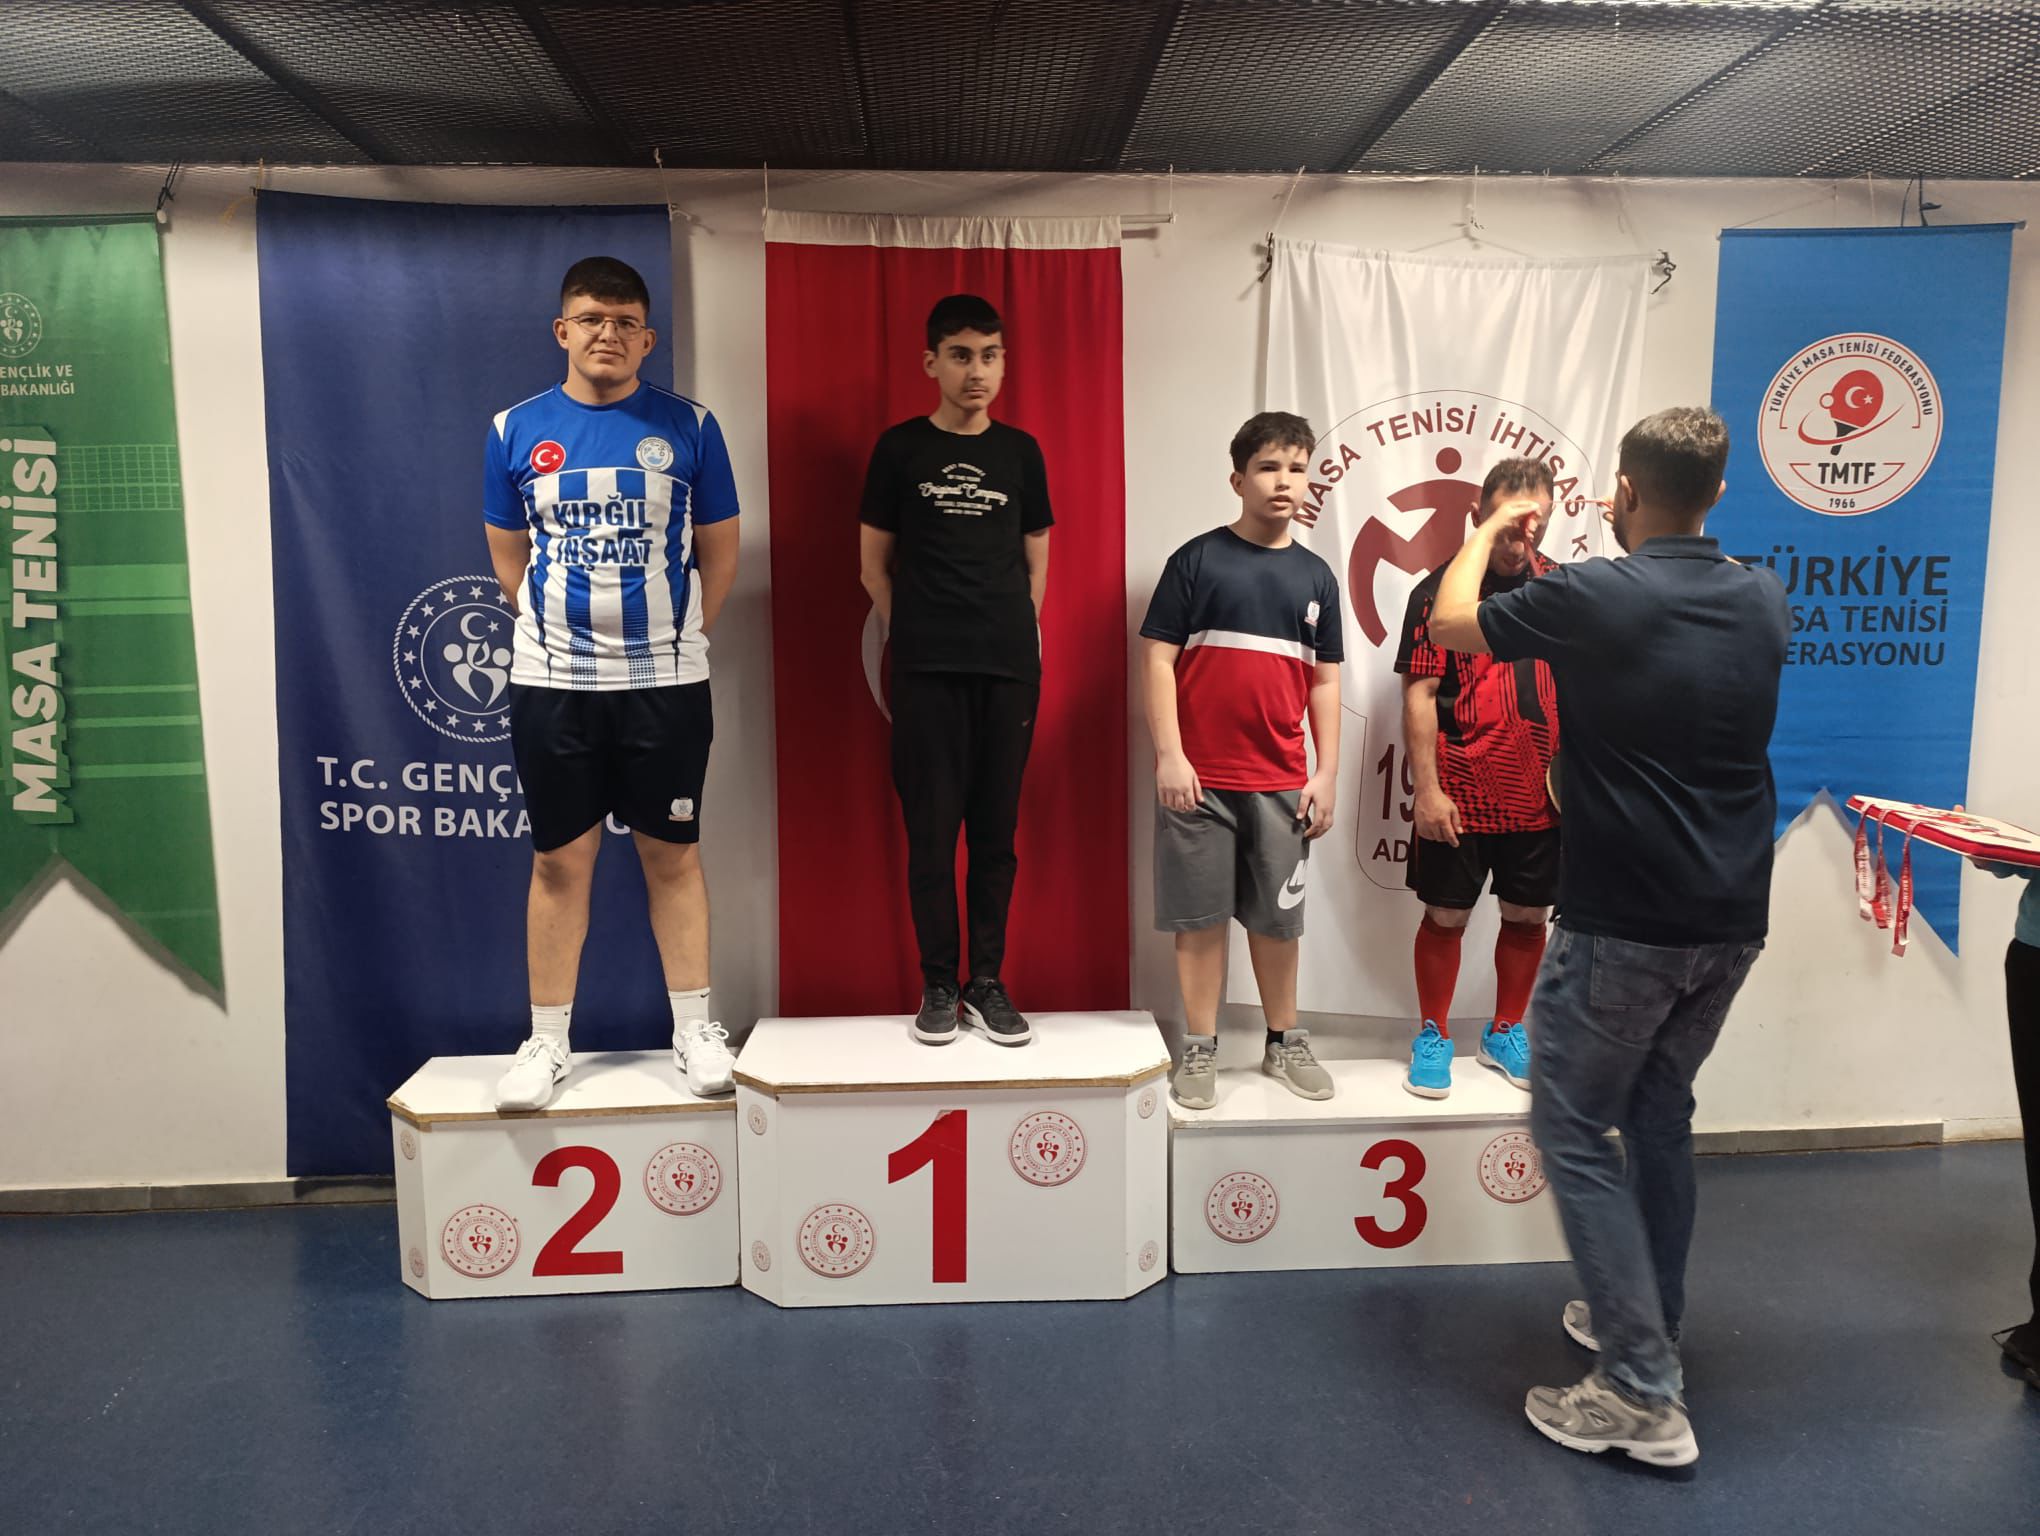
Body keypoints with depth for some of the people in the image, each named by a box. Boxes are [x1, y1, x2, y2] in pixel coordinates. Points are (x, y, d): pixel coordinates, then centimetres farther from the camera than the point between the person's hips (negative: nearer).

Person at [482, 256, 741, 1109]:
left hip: (667, 680, -1)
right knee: (560, 860, 7)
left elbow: (719, 549, 6)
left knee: (672, 853, 7)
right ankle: (547, 1041, 18)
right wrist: (561, 632, 10)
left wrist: (676, 639, 4)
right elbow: (509, 558, 13)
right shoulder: (516, 429, 5)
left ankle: (694, 1027, 19)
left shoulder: (687, 425, 2)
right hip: (551, 683, 1)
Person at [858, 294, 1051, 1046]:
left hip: (1011, 666, 2)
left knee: (996, 830, 5)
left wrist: (1019, 632, 6)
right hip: (926, 669, -2)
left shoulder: (1021, 452, 10)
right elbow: (874, 561, 7)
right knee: (931, 829, 0)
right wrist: (909, 631, 2)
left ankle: (988, 981, 15)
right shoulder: (899, 448, 3)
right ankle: (938, 984, 11)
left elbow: (1036, 561, 15)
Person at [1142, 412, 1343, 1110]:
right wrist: (1169, 755, -11)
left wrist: (1327, 772, 7)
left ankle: (1284, 1041, 28)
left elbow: (1325, 679, 12)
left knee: (1277, 916, 12)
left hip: (1282, 782, 3)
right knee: (1200, 914, 4)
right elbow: (1157, 656, -5)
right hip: (1200, 777, -3)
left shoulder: (1315, 575, 10)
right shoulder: (1198, 559, -2)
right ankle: (1199, 1050, 18)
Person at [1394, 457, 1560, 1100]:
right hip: (1461, 794, -4)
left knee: (1528, 916, 13)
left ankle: (1505, 1034, 31)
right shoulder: (1441, 589, -6)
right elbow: (1420, 696, -8)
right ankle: (1433, 1037, 22)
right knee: (1445, 916, 5)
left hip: (1541, 794, 4)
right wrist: (1428, 789, -12)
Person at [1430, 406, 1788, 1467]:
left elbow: (1450, 622, 1)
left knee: (1573, 1131, 3)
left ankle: (1643, 1394, 2)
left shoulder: (1591, 597, -15)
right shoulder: (1764, 603, 3)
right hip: (1732, 921, 7)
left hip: (1624, 923, -7)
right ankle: (1646, 1321, 34)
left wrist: (1487, 531, 19)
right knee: (1660, 1111, 22)